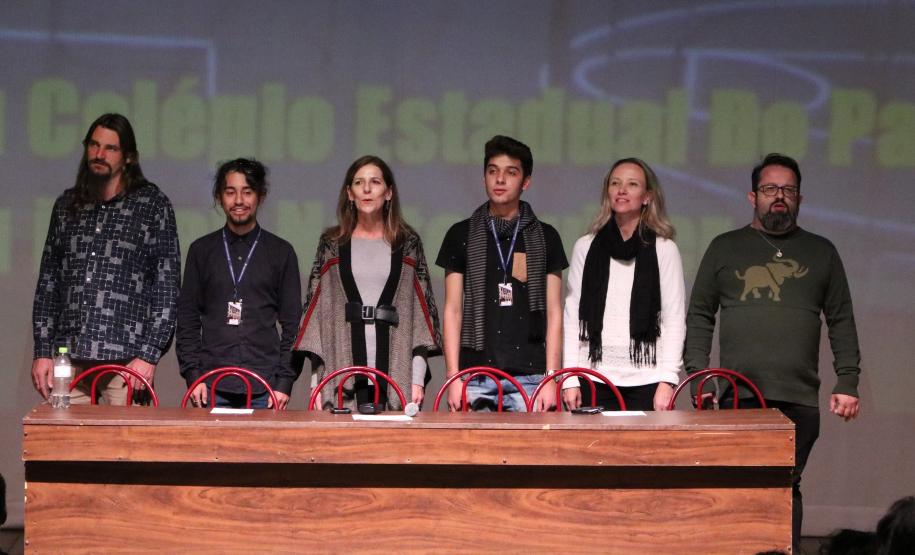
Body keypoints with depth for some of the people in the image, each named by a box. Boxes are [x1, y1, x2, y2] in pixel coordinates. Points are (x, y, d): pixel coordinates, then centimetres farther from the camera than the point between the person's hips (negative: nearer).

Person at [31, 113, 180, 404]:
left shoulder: (153, 205, 3)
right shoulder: (67, 205, 15)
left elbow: (167, 285, -1)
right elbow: (48, 281, 16)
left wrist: (149, 355, -8)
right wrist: (42, 351, 8)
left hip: (126, 358, -3)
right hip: (68, 358, 3)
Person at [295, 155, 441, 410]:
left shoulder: (408, 243, 9)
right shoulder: (331, 243, 10)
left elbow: (422, 311, 6)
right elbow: (316, 308, 7)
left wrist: (418, 377, -3)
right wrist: (317, 379, -1)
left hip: (396, 378, 0)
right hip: (342, 377, 0)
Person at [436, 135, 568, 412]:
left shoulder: (545, 237, 10)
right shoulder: (461, 235, 10)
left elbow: (553, 312, 8)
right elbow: (453, 310, 8)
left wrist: (551, 378, -1)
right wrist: (453, 377, -1)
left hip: (529, 377, 0)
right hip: (475, 375, 0)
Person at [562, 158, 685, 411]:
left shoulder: (664, 249, 5)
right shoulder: (585, 247, 10)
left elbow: (675, 320, 2)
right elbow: (572, 317, 9)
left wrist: (667, 381, -8)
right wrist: (570, 379, 0)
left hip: (647, 381, -1)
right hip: (595, 379, 1)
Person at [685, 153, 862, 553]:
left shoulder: (821, 253, 15)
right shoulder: (725, 249, 13)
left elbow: (842, 322, 13)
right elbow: (699, 317, 11)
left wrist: (847, 383, 4)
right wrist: (698, 377, 0)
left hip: (799, 400, 1)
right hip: (738, 398, 0)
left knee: (787, 489, -2)